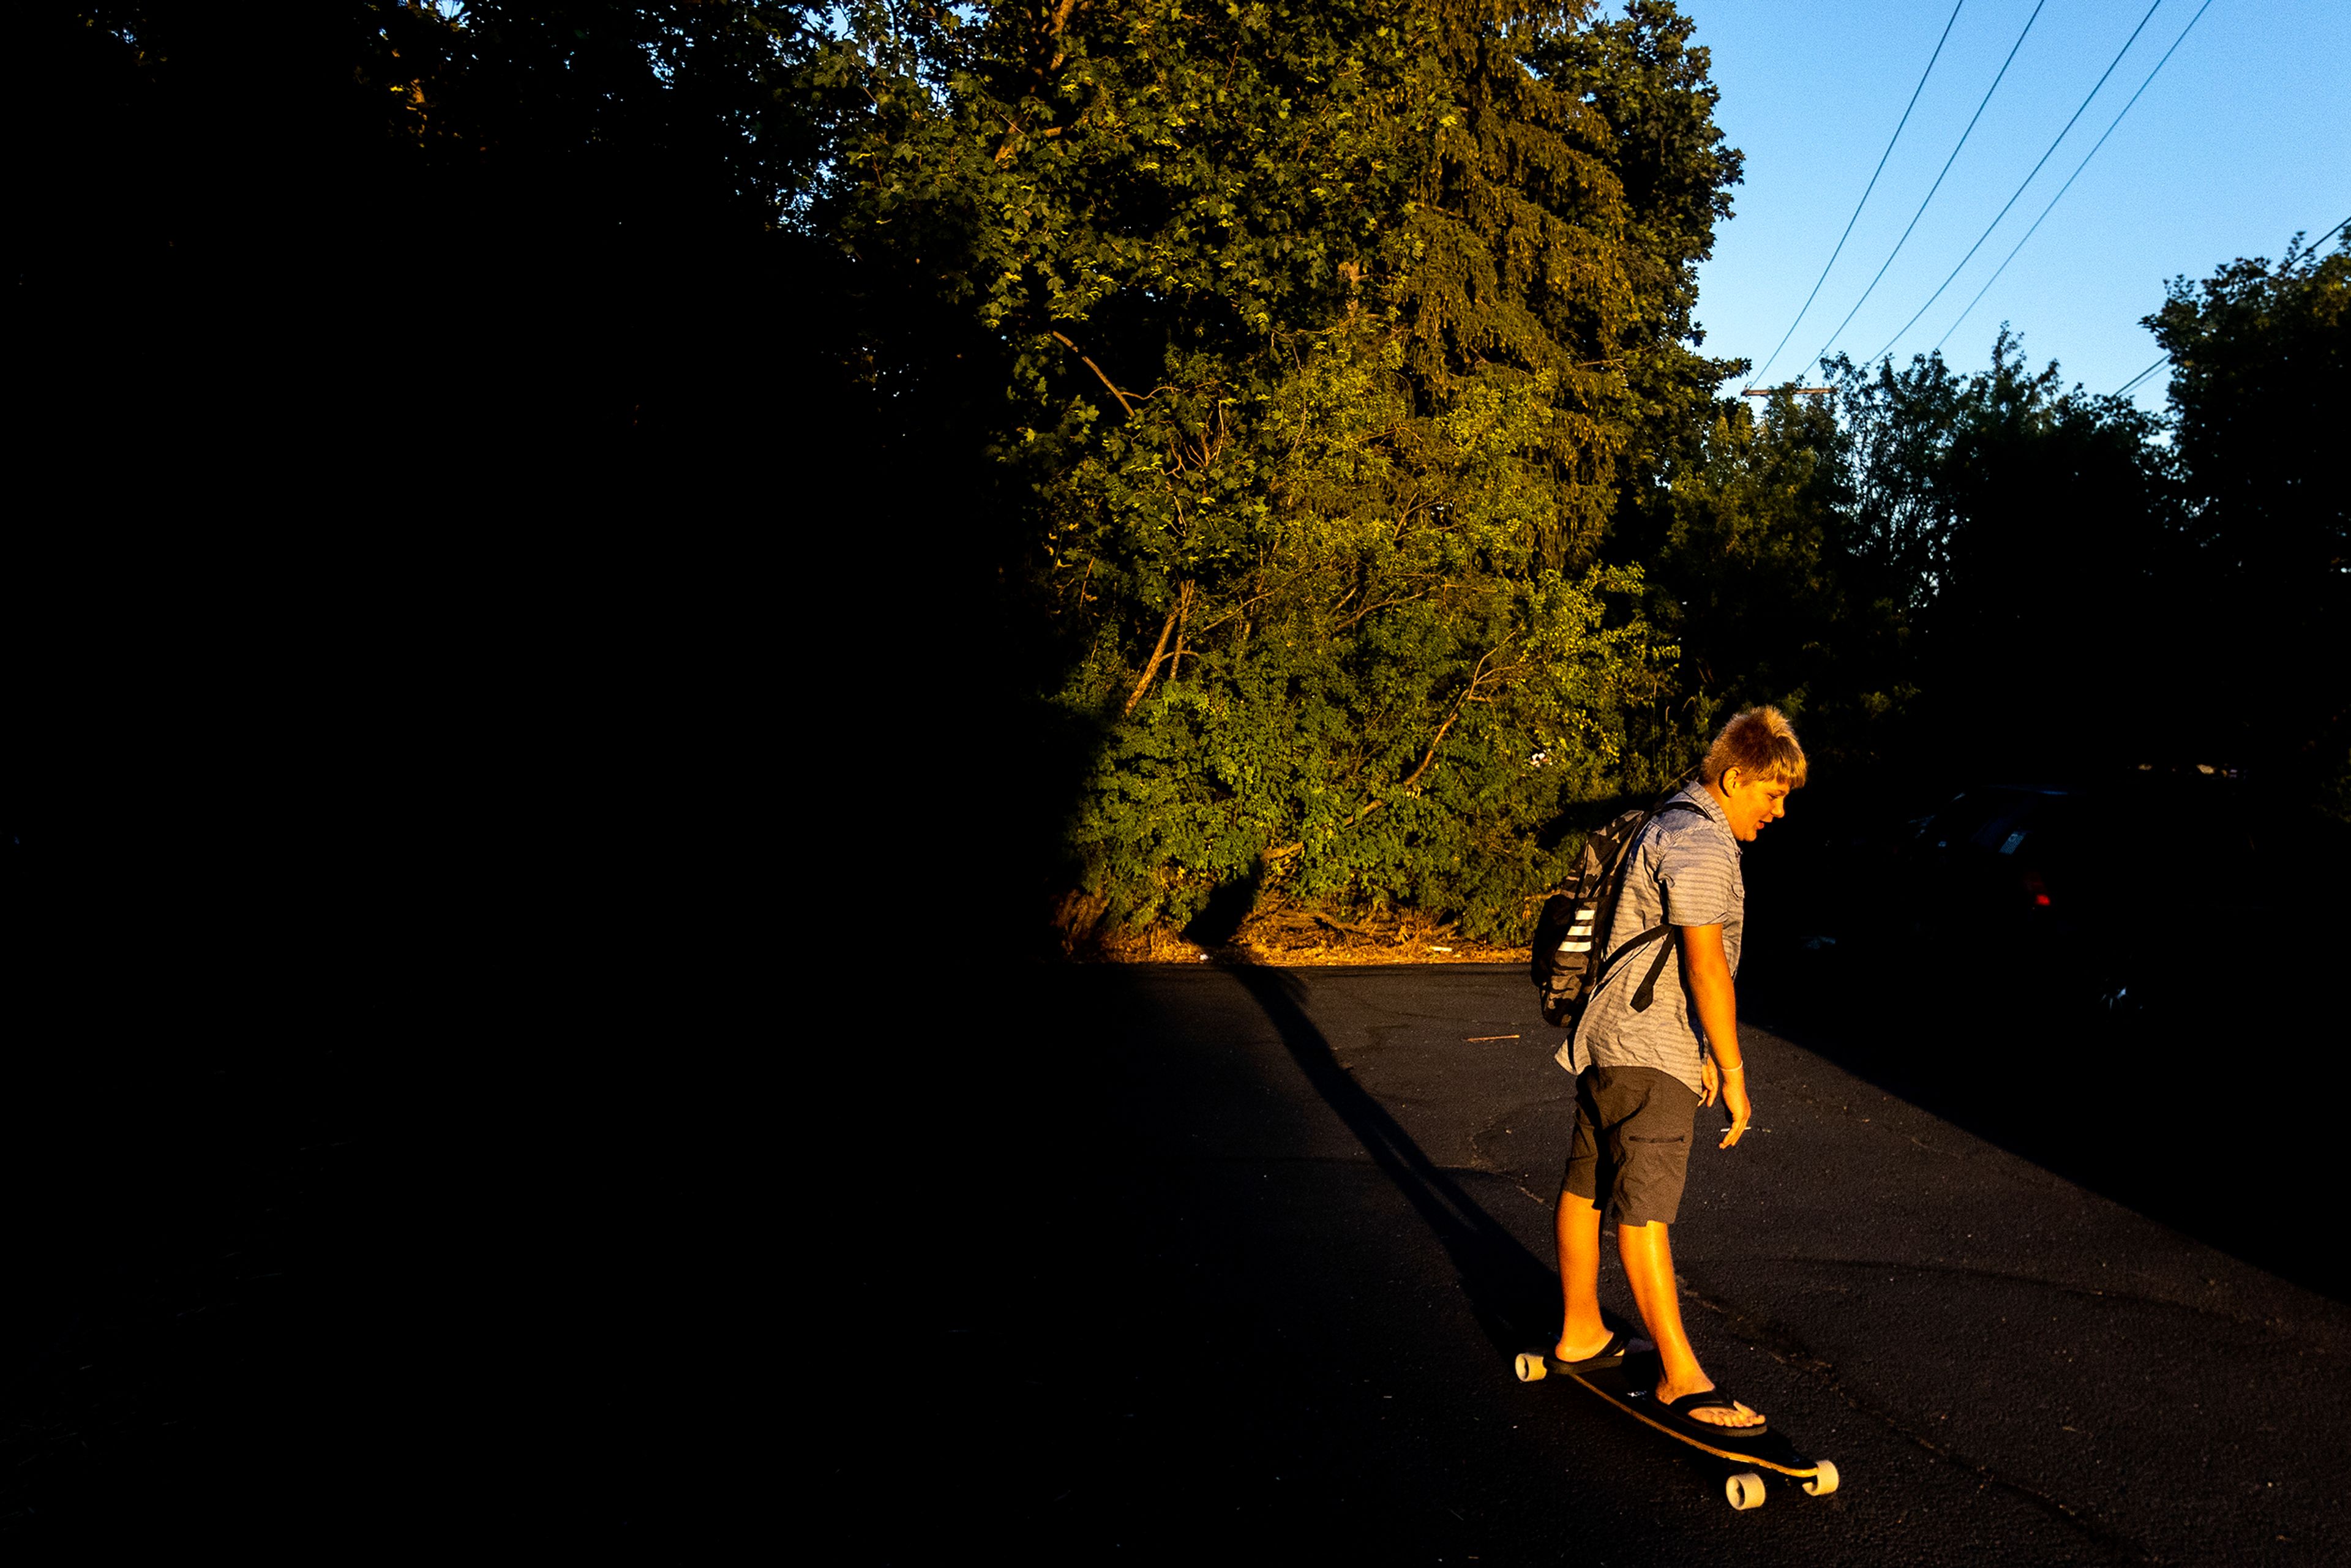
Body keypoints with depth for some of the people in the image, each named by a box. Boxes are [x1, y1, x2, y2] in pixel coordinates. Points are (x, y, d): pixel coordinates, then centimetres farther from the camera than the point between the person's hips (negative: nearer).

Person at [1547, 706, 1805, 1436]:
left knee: (1588, 1187, 15)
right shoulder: (1700, 844, -15)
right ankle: (1681, 1380, -3)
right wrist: (1733, 1070, -16)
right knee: (1644, 1206, -8)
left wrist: (1706, 1053, 27)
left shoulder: (1672, 826, 19)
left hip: (1612, 1039, 11)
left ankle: (1581, 1334, 28)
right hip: (1647, 1051, -11)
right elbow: (1706, 965, -21)